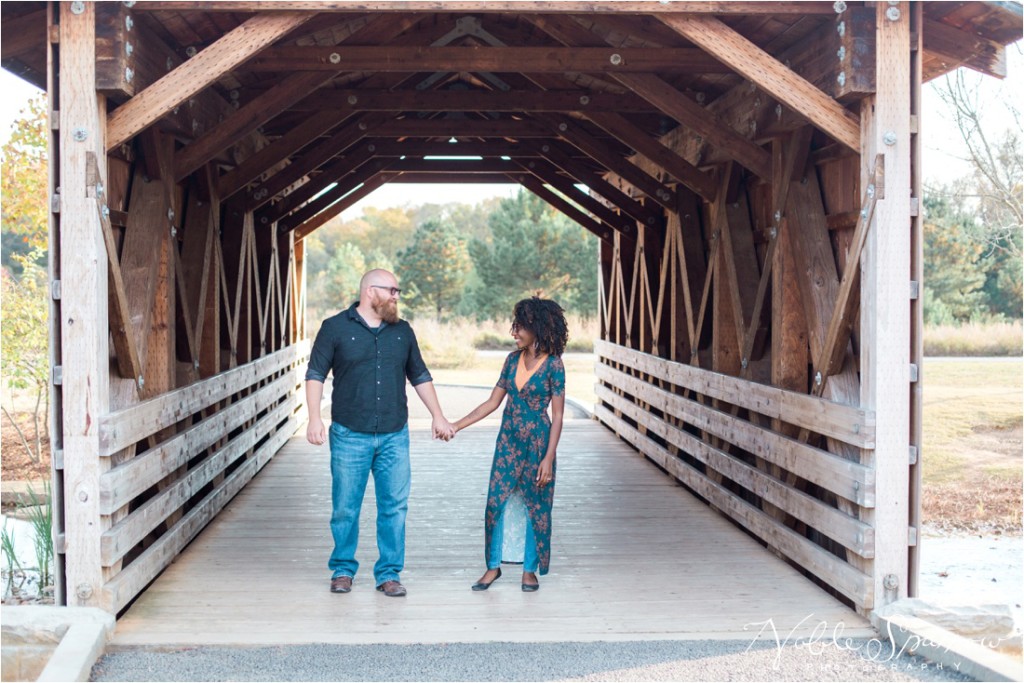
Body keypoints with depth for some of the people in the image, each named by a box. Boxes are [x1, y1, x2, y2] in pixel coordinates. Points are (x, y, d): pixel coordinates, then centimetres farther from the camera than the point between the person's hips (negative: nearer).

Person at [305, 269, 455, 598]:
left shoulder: (402, 331, 10)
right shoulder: (335, 328, -1)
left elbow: (420, 376, 18)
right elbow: (315, 374, -2)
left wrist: (438, 416, 14)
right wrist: (314, 418, -12)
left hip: (394, 436, 3)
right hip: (350, 435, -3)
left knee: (395, 506, 2)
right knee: (345, 508, 4)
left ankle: (389, 574, 13)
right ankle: (343, 570, 21)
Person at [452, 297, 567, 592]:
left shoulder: (553, 364, -11)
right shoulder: (513, 359, 4)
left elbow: (557, 415, -11)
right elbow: (493, 402, 8)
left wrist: (548, 458, -15)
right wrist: (457, 426, 2)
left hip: (537, 442, -5)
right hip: (508, 440, 5)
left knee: (534, 506, 5)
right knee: (496, 501, 3)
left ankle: (530, 569, 19)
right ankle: (493, 566, 15)